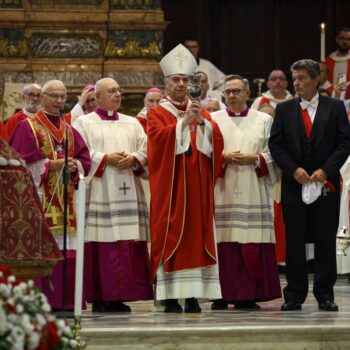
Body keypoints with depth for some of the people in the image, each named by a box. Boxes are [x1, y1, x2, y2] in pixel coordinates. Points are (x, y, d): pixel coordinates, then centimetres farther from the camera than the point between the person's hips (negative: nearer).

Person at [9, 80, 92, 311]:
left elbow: (85, 160, 12)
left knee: (66, 252, 0)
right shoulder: (27, 127, 2)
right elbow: (21, 161, -9)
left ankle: (63, 299, 2)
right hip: (39, 198, -5)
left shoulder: (70, 131, 19)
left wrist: (74, 166, -9)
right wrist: (51, 165, -15)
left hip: (65, 201, 5)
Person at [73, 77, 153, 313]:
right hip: (98, 193, -4)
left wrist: (133, 159, -9)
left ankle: (121, 296, -1)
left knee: (129, 245, -3)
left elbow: (146, 150, 11)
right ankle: (101, 297, -8)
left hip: (127, 192, 4)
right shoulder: (85, 123, 8)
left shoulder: (132, 123, 20)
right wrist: (105, 159, -13)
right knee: (102, 244, -9)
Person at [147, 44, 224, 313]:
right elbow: (159, 138, -13)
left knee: (197, 235, -1)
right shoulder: (157, 113, 6)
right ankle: (171, 297, -5)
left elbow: (216, 139, 1)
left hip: (197, 184, 3)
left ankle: (193, 296, 1)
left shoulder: (200, 111, 16)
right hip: (170, 185, -3)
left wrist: (201, 121, -15)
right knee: (171, 236, -6)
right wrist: (183, 122, -21)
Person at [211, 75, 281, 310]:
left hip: (253, 192, 0)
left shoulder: (264, 121, 11)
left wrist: (255, 159, -9)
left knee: (253, 245, -4)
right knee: (223, 243, -5)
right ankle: (222, 295, -1)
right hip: (222, 192, 0)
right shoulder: (213, 120, 11)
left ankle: (248, 295, 0)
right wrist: (223, 157, -9)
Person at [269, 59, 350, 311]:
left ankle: (325, 295, 6)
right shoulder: (284, 109, 8)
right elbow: (276, 145, 4)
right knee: (294, 241, 2)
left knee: (325, 241, 0)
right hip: (294, 184, 1)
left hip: (326, 184, -1)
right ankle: (295, 295, 7)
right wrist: (294, 170, -9)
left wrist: (325, 171, -11)